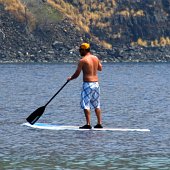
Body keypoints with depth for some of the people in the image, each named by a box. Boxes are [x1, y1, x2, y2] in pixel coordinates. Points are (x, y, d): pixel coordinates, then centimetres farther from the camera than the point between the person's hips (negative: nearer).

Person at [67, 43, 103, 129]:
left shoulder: (82, 60, -11)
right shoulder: (96, 58, 7)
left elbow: (76, 74, -8)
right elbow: (100, 68, 25)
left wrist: (70, 78, 11)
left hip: (87, 84, -7)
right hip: (96, 83, 7)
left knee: (86, 105, -2)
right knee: (97, 105, 13)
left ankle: (88, 124, -7)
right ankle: (99, 123, 13)